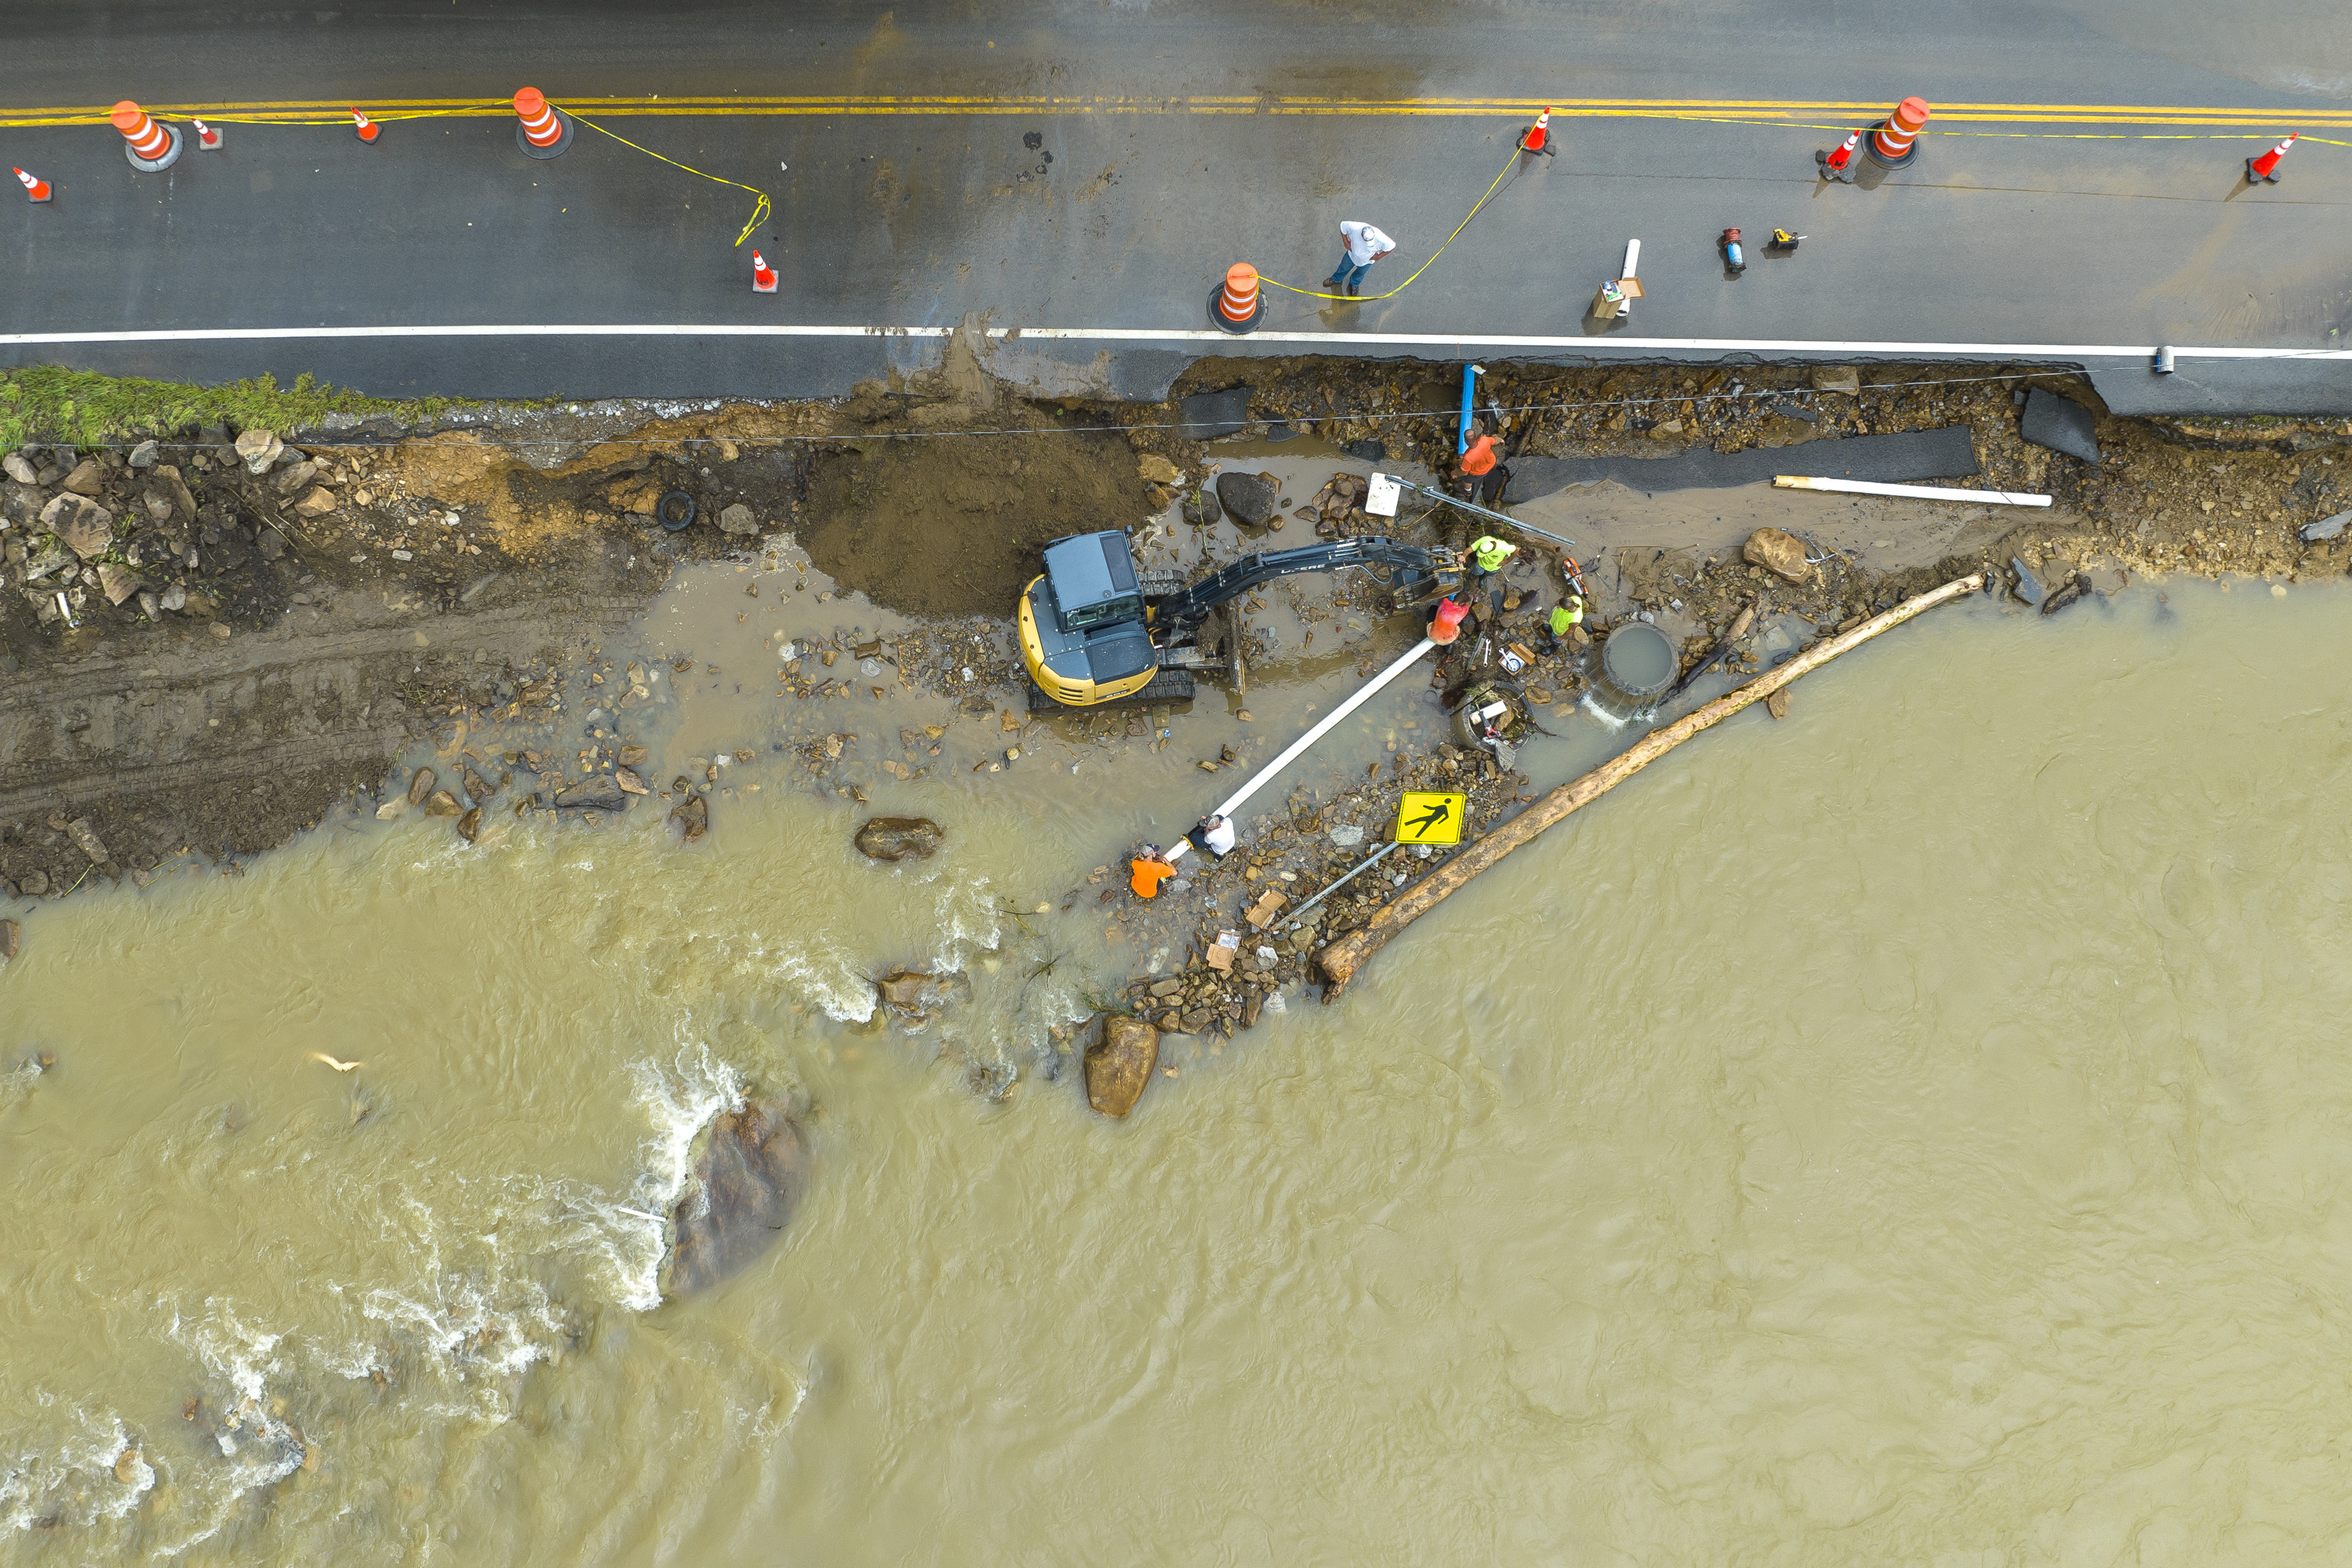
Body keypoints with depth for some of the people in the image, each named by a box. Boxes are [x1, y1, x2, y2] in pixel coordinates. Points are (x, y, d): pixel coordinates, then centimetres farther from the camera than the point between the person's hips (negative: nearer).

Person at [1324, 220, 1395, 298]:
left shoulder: (1380, 238, -43)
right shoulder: (1354, 228, -42)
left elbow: (1392, 246, -23)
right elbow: (1343, 226, -20)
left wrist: (1379, 256, -20)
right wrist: (1345, 242, -20)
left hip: (1367, 261, -1)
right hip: (1352, 255, 1)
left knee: (1360, 273, 29)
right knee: (1344, 268, 28)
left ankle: (1354, 284, 64)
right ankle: (1336, 279, 62)